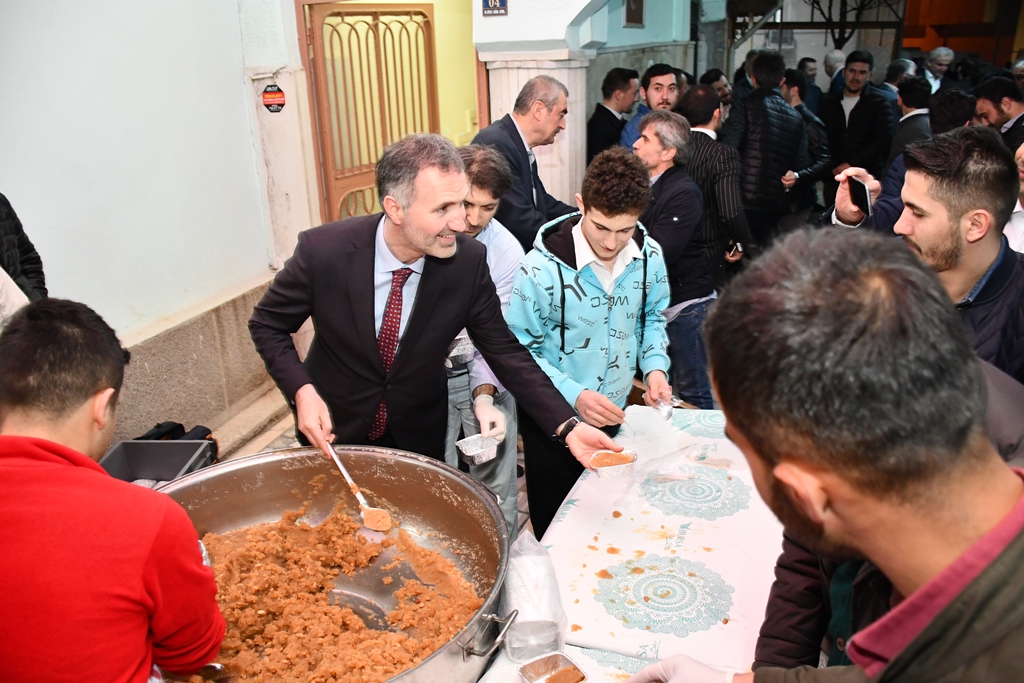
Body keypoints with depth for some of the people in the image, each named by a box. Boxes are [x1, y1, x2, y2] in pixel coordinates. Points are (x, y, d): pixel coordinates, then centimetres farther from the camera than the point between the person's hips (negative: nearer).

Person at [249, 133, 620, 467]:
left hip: (419, 438, 1)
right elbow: (267, 324, -9)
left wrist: (568, 426, -22)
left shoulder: (469, 260, -21)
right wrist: (301, 391, -25)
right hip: (332, 430, 0)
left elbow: (504, 351, -13)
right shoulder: (322, 250, -25)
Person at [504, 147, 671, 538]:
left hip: (615, 415, 4)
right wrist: (573, 395, -27)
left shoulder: (649, 256, -9)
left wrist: (655, 366, -8)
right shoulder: (543, 267, -24)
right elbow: (519, 350, -17)